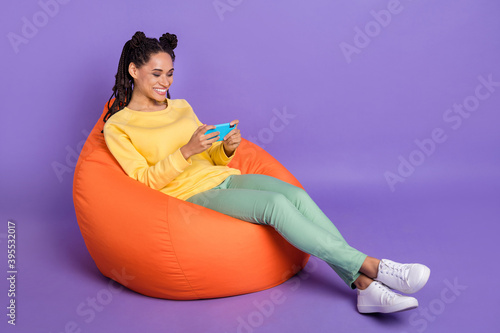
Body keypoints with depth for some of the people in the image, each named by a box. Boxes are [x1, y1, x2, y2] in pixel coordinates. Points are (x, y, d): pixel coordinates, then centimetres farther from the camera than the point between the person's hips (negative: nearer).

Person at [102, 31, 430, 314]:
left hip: (223, 178, 5)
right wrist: (186, 151, -19)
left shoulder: (181, 107, 18)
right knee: (275, 204, -30)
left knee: (297, 195, -24)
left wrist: (227, 149, -6)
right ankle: (374, 266, -26)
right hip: (191, 195, -5)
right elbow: (145, 181, -6)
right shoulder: (117, 126, 3)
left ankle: (365, 286, -26)